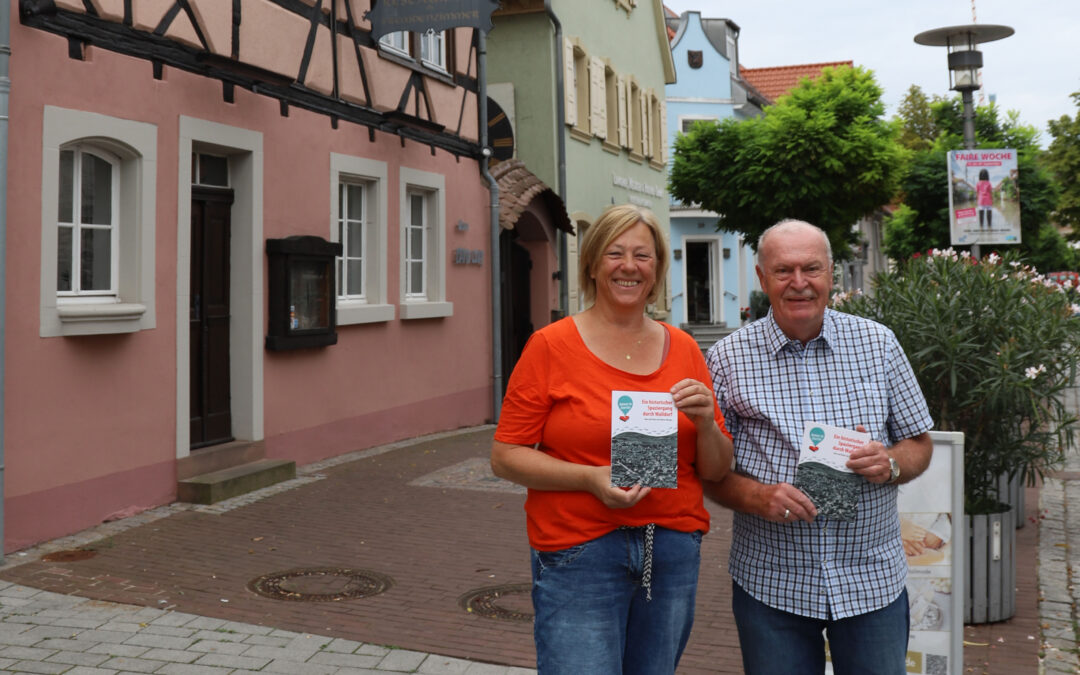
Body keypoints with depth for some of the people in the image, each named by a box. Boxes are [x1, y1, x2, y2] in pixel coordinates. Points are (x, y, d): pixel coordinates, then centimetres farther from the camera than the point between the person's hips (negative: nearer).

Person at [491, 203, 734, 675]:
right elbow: (505, 457, -5)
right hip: (579, 555, -4)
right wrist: (590, 478, -18)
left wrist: (705, 422, -10)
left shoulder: (683, 349, 8)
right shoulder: (552, 345, -4)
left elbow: (717, 471, 11)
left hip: (674, 552, 4)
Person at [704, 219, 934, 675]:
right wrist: (758, 496, -19)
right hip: (770, 583, -1)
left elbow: (919, 444, 9)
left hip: (873, 580, 2)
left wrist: (891, 463, -13)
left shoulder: (878, 343, 3)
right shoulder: (727, 359, -3)